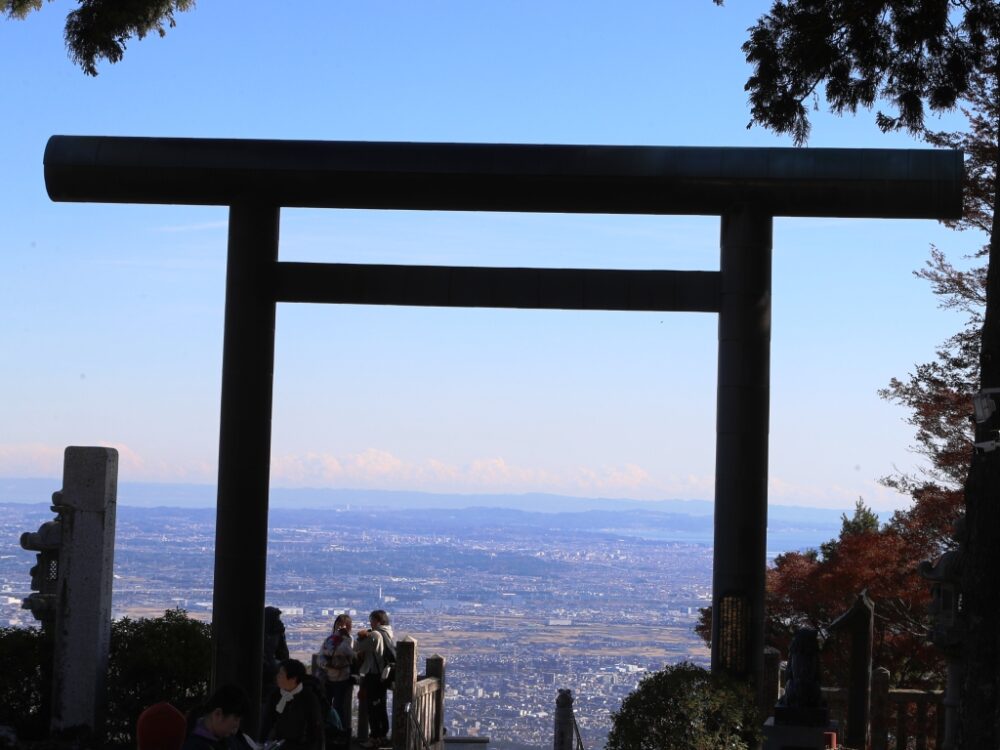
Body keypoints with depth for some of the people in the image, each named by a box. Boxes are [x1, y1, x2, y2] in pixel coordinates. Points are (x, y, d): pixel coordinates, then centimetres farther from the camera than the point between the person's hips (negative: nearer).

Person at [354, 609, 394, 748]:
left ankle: (375, 738, 1)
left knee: (372, 707, -2)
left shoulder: (374, 635, -18)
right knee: (381, 707, 16)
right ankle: (383, 735, 22)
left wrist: (361, 637, 4)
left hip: (373, 676, -8)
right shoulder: (389, 634, 8)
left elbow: (356, 649, -12)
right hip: (383, 675, 8)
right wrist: (366, 636, 2)